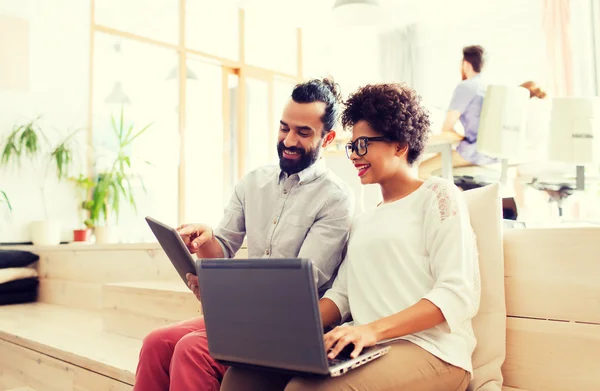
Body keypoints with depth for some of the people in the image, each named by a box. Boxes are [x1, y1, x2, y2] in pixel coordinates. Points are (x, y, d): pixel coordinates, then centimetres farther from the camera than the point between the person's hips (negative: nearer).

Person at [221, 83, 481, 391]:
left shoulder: (436, 195, 2)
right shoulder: (363, 221, 24)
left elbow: (459, 294, -10)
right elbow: (341, 295, 14)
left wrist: (374, 329, -22)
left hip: (429, 351, -6)